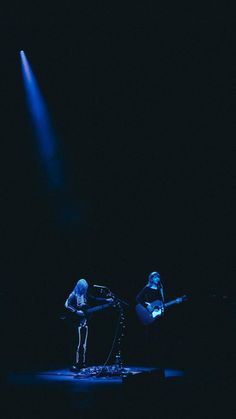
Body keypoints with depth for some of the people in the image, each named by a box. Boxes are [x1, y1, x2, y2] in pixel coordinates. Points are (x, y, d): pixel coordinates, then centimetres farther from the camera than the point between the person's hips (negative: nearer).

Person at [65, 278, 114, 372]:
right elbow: (67, 305, -16)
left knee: (84, 343, 9)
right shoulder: (73, 295, -8)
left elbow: (94, 299, 19)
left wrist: (106, 300, 14)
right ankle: (77, 364, -6)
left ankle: (83, 363, 17)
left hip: (85, 320, 6)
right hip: (77, 321, -6)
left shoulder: (85, 294, 10)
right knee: (79, 343, -10)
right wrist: (76, 311, -21)